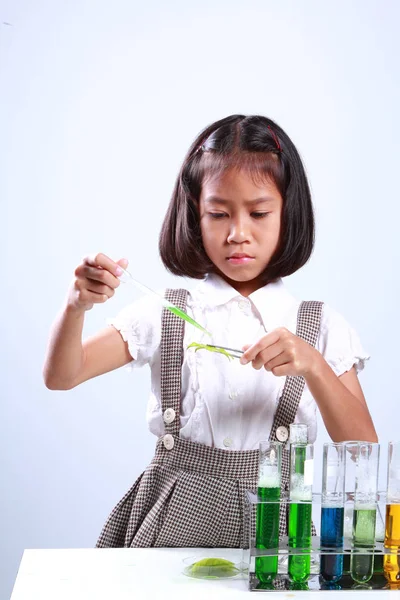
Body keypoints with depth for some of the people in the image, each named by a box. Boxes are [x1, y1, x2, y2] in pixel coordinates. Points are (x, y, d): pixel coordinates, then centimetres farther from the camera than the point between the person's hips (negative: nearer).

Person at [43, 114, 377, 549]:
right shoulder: (164, 315, 6)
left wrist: (313, 366, -19)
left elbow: (364, 454, -3)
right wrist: (78, 304, -19)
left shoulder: (321, 328, 4)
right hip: (171, 525, 0)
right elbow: (60, 377, 1)